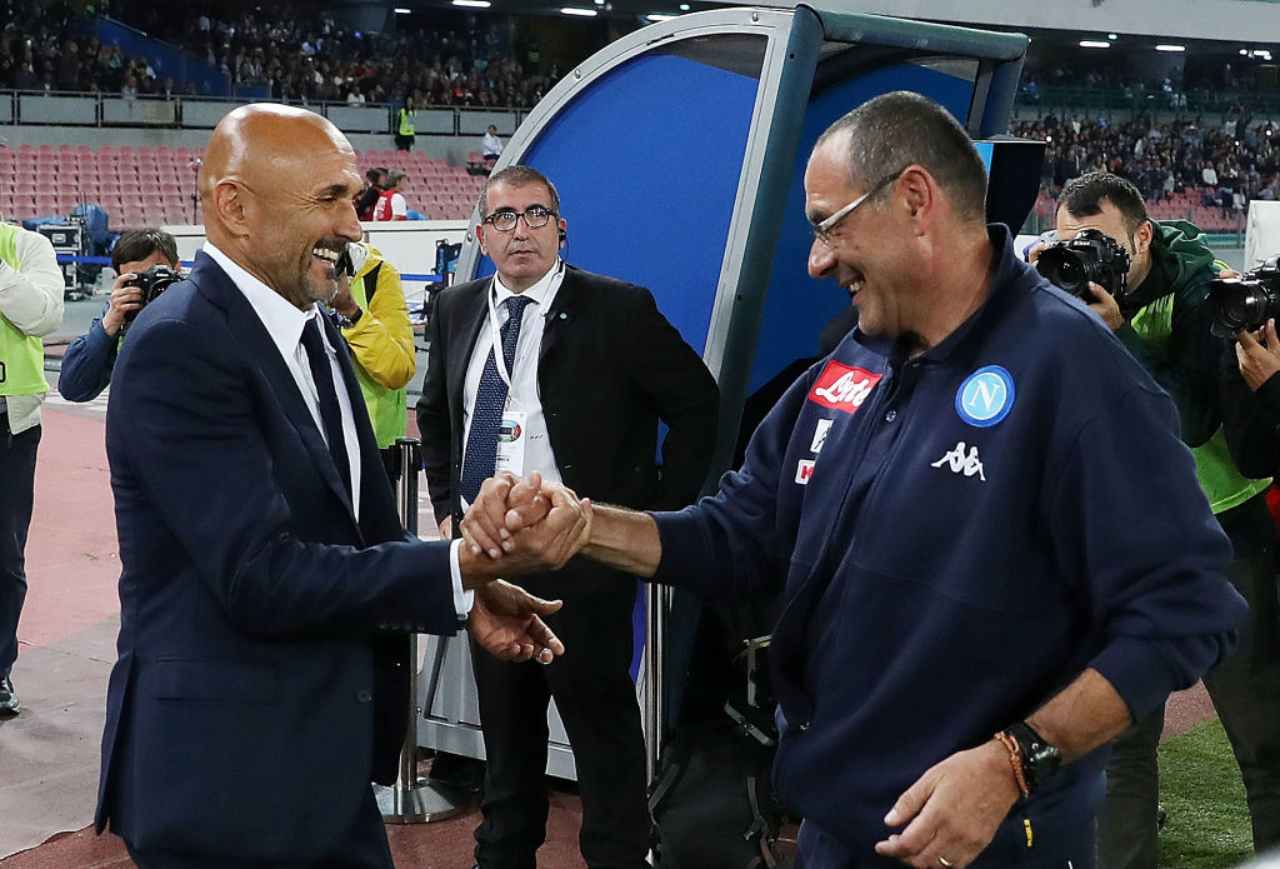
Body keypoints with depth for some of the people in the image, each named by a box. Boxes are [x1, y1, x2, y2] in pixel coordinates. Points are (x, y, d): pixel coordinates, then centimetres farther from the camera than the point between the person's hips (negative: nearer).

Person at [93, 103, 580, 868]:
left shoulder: (314, 330, 10)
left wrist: (464, 594, -1)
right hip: (226, 773, -8)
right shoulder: (179, 347, -19)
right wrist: (464, 566, -25)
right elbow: (261, 576, -24)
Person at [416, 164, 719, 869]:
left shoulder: (617, 309, -9)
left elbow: (697, 405, -4)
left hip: (579, 555, -5)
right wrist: (447, 507, 13)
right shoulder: (457, 310, 9)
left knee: (603, 726, 2)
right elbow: (435, 416, 23)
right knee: (505, 727, 18)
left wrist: (657, 515, -6)